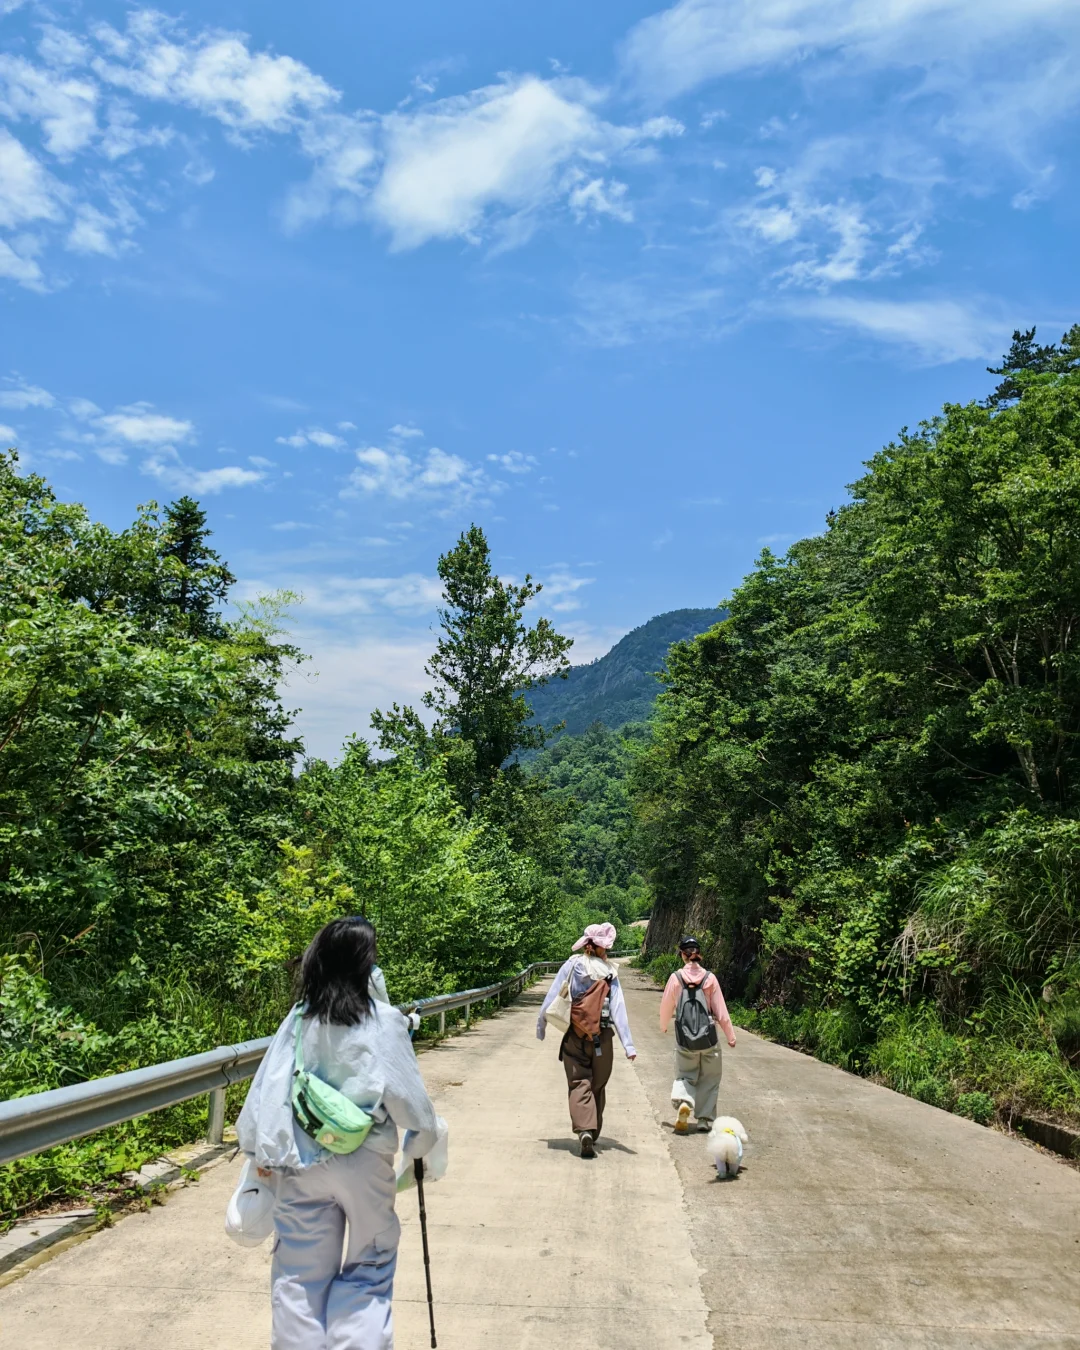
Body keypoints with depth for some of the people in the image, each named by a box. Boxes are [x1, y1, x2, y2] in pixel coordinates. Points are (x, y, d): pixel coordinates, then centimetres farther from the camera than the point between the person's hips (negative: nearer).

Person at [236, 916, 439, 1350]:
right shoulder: (383, 1021, -12)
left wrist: (261, 1150, 11)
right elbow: (405, 1092, -8)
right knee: (369, 1269, 14)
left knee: (301, 1273, 15)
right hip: (365, 1163, -3)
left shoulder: (299, 1019, -3)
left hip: (302, 1163, 3)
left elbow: (269, 1087, -1)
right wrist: (422, 1140, 10)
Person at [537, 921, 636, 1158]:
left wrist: (541, 1025, 8)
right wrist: (628, 1044, -9)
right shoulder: (609, 973, -4)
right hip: (602, 1038, 1)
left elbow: (552, 997, -3)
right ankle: (593, 1133, 25)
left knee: (579, 1084, 2)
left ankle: (584, 1130, -18)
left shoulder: (572, 965, -4)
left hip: (574, 1036, -1)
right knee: (597, 1086, 17)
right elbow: (618, 1009, -8)